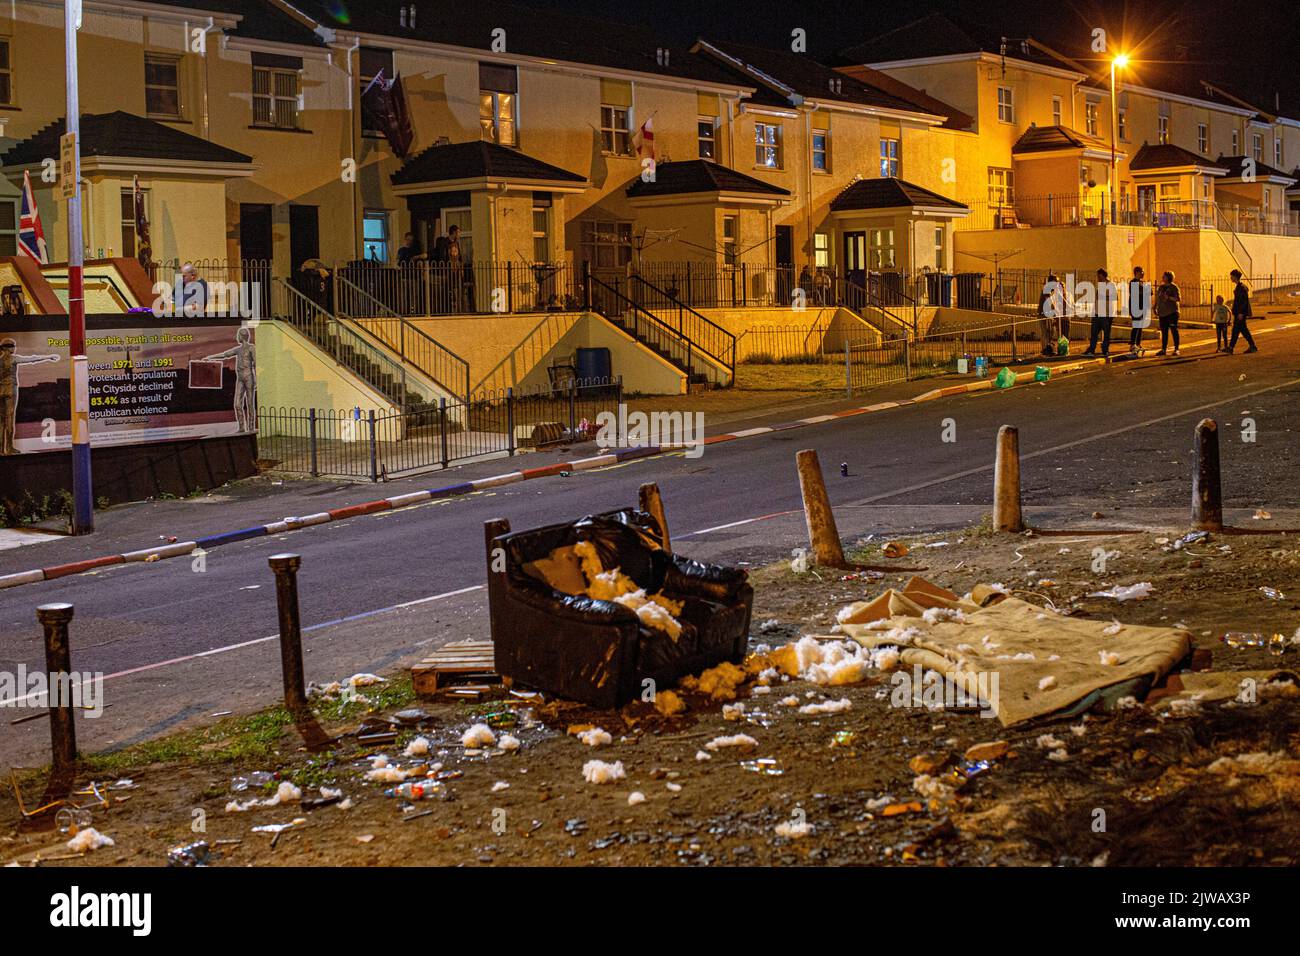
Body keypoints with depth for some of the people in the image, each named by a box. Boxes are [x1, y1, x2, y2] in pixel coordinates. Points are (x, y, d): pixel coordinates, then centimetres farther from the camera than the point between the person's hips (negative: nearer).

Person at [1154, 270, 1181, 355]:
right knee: (1164, 331, 7)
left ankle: (1176, 349, -5)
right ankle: (1164, 349, 12)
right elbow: (1157, 299, 22)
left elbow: (1178, 299, -8)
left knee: (1174, 330, -7)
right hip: (1162, 313, 6)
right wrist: (1156, 309, 16)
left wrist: (1169, 298, -19)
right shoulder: (1160, 287, 16)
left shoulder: (1173, 287, -2)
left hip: (1172, 312, -6)